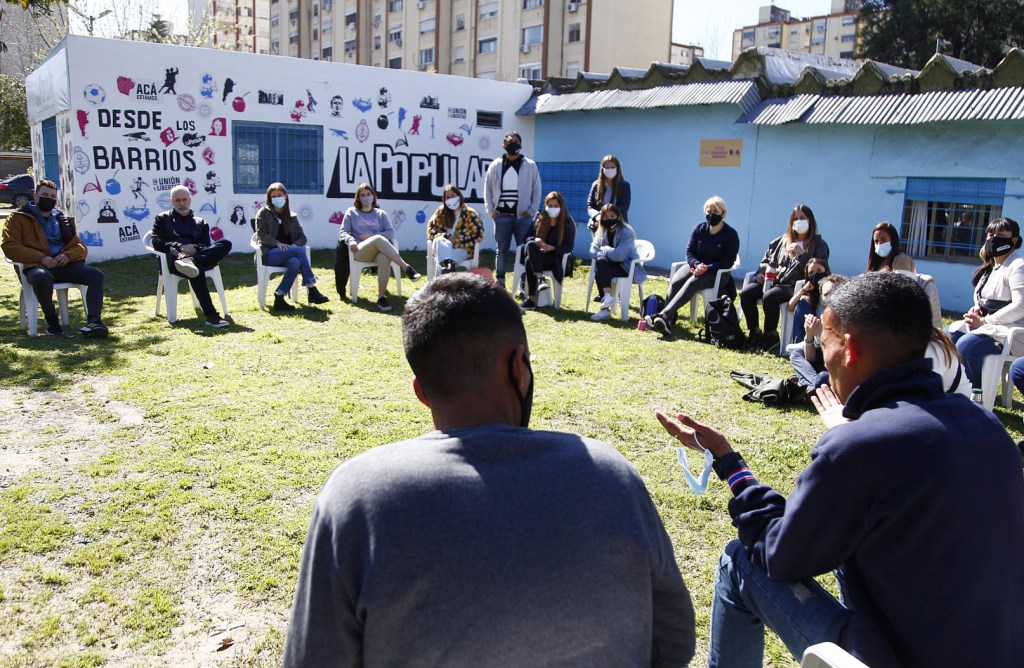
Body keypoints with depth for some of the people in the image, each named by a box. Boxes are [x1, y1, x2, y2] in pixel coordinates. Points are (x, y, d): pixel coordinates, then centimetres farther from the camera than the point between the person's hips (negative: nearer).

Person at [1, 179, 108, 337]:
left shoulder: (63, 219, 26)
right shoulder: (18, 217, 14)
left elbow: (80, 246, 21)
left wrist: (68, 255, -5)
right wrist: (41, 258, -15)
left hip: (65, 265, 4)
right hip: (38, 266, -4)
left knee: (96, 274, -24)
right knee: (42, 278, -41)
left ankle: (94, 321, -34)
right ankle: (51, 319, -18)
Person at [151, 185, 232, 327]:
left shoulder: (201, 222, 30)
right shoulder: (162, 218, 24)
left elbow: (207, 246, 15)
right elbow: (156, 242, 7)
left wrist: (195, 248, -10)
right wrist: (179, 247, -11)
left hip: (198, 255, 3)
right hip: (174, 259, -3)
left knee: (226, 244, -27)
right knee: (197, 270, -41)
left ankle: (190, 262, -47)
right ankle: (211, 316, -51)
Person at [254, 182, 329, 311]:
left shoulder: (292, 216, 21)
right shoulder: (264, 212, 10)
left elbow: (302, 237, 13)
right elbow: (261, 235, -2)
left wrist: (295, 245, -11)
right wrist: (278, 243, -19)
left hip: (288, 254, 4)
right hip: (270, 253, -3)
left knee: (295, 263, -36)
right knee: (300, 251, -31)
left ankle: (279, 299, -35)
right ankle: (312, 290, -35)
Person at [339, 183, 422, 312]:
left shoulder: (381, 213, 22)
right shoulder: (351, 212, 19)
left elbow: (391, 232, 9)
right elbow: (343, 233, 11)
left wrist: (371, 235, -5)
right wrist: (351, 240, -13)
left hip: (379, 250, 2)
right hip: (360, 251, -1)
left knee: (384, 258, -39)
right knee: (379, 239, -37)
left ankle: (382, 297, -41)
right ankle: (407, 268, -43)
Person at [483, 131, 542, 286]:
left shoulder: (530, 165, 3)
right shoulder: (496, 165, 7)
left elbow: (537, 189, 4)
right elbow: (488, 189, 10)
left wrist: (532, 211, -3)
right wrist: (491, 211, 1)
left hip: (523, 216, -1)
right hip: (502, 216, 1)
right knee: (502, 249, 6)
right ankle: (499, 283, 13)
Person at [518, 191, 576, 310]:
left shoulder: (568, 222, 0)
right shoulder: (539, 218, 10)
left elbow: (569, 247, -4)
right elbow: (528, 237, 12)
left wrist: (552, 248, -20)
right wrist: (535, 240, -13)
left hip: (556, 258, -4)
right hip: (537, 255, 4)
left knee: (530, 262, -32)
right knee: (531, 244, -32)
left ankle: (532, 298, -36)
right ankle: (540, 278, -38)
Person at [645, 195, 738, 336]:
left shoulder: (731, 234, -7)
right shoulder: (699, 228, 4)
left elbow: (728, 262, -9)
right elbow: (689, 251, 4)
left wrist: (707, 268, -23)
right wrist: (696, 264, -18)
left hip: (717, 272, -4)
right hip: (695, 265, 4)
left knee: (692, 283, -34)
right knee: (674, 282, -27)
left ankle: (663, 315, -48)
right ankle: (667, 322, -42)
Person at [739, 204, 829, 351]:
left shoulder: (819, 245, 6)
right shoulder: (783, 240, 21)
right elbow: (767, 258, 28)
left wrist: (802, 254, -18)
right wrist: (761, 272, 7)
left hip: (796, 286, -5)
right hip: (773, 281, 5)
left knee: (769, 296, -35)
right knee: (746, 293, -21)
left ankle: (770, 336, -16)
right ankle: (755, 333, -9)